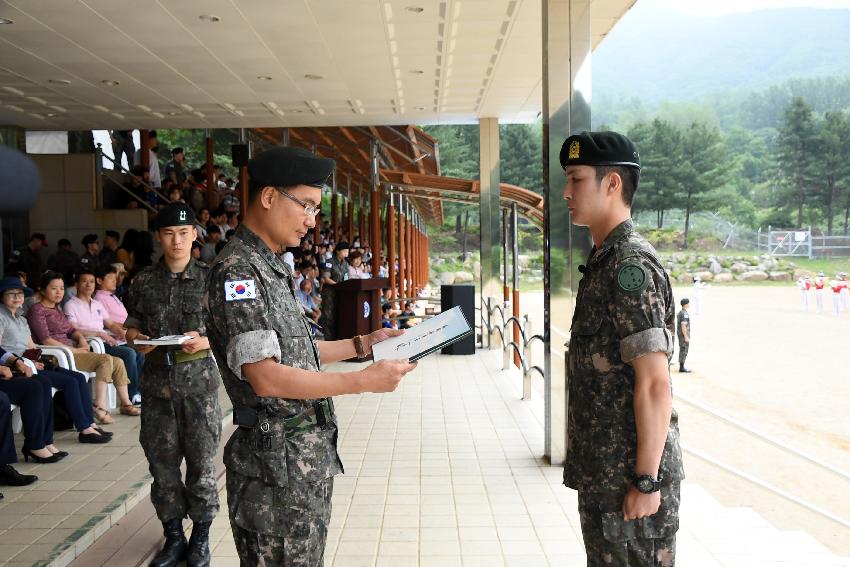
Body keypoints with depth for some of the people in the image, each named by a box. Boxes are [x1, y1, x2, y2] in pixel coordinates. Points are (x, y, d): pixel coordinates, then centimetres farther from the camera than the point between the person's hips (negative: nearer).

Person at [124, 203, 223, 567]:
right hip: (157, 382, 3)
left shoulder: (209, 278, 0)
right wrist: (137, 340, -9)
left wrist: (206, 342, -18)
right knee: (162, 461, 7)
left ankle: (201, 537, 18)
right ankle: (173, 536, 23)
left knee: (201, 462, 3)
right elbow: (132, 328, 13)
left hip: (199, 381, -2)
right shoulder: (144, 282, 7)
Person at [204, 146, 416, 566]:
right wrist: (364, 381, -21)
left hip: (309, 454, 10)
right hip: (277, 460, -9)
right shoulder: (237, 270, -17)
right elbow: (265, 377, -23)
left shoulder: (271, 267, 14)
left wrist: (362, 345, 14)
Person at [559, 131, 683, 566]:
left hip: (629, 474, -9)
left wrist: (647, 482, -19)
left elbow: (655, 384, -22)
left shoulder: (631, 264, -18)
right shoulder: (604, 260, 11)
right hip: (602, 468, 9)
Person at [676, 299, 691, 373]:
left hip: (680, 334, 10)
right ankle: (682, 367, -7)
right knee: (684, 351, -7)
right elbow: (683, 326, -22)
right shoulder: (684, 313, -17)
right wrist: (686, 337, -23)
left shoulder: (680, 312, 15)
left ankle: (681, 367, 15)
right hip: (684, 334, -10)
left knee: (682, 350, 12)